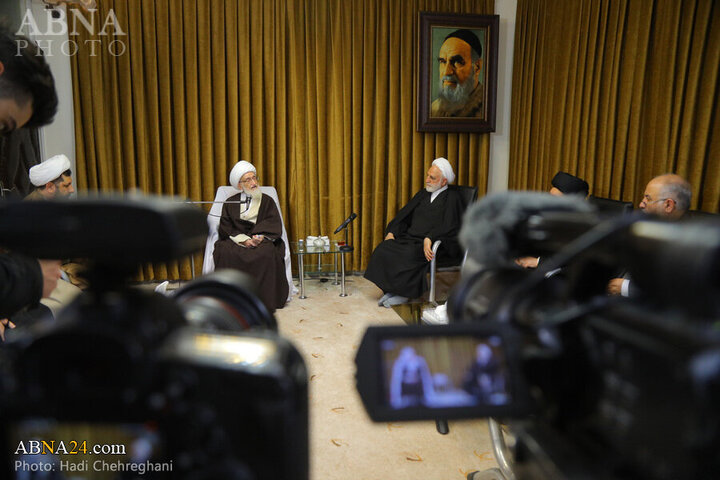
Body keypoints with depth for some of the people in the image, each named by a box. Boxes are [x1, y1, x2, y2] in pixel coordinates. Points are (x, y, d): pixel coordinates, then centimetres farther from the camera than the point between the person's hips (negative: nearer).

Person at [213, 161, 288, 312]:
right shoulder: (230, 203, 14)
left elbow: (274, 227, 2)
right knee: (224, 251, -32)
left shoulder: (267, 201, 12)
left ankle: (265, 300, -29)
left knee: (267, 251, -36)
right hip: (235, 241, 1)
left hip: (261, 242, -1)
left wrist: (261, 237, -18)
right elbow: (226, 229, 3)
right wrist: (243, 239, -15)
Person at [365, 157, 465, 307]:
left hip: (436, 246, -7)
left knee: (410, 255, -34)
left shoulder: (452, 198, -4)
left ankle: (405, 294, -13)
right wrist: (391, 232, 0)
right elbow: (404, 214, 16)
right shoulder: (423, 194, 17)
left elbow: (448, 227, -18)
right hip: (412, 238, 7)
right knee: (385, 248, -16)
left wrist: (428, 238, -31)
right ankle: (391, 290, -9)